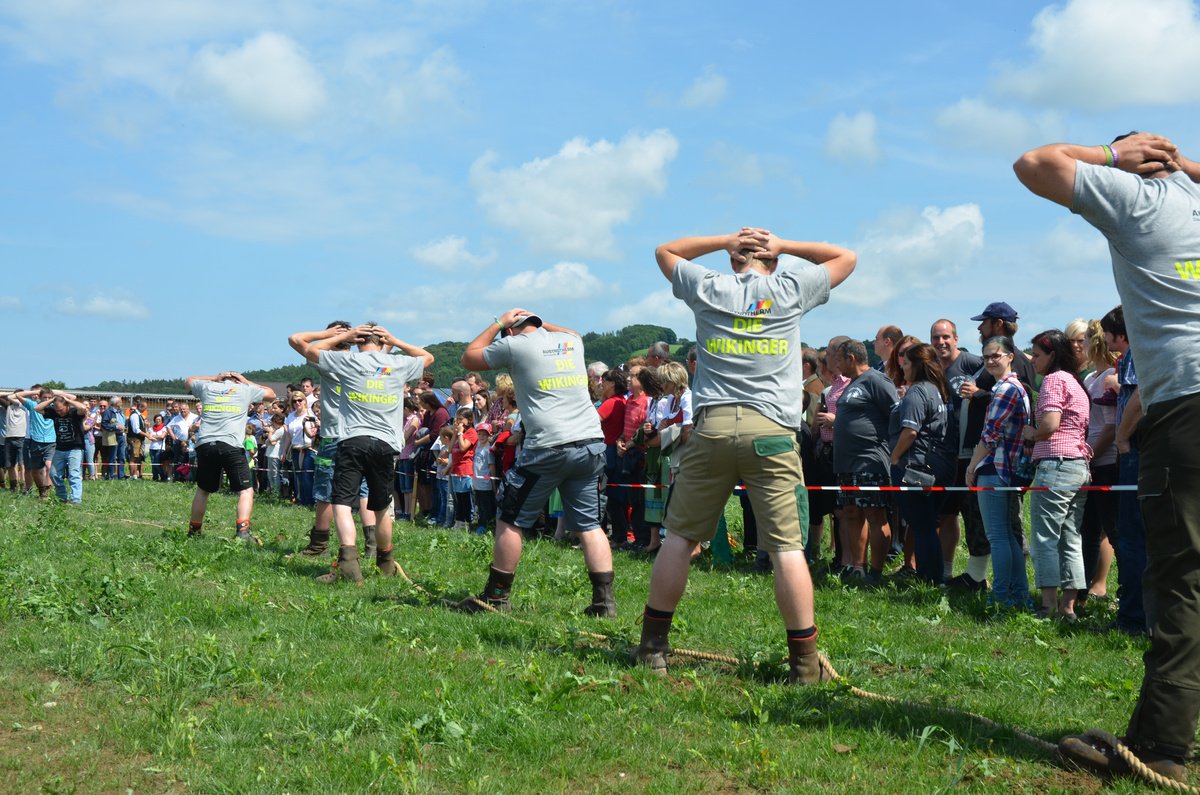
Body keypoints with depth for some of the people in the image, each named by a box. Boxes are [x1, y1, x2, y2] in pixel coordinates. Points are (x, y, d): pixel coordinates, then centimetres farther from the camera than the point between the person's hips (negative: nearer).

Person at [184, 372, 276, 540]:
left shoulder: (207, 387, 18)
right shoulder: (245, 389, 13)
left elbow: (188, 381, 40)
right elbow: (271, 394, 29)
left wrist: (215, 377, 35)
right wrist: (246, 381, 32)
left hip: (204, 444, 4)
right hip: (231, 446, -3)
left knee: (203, 490, 21)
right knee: (246, 490, 0)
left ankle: (194, 530, 31)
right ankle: (242, 530, -18)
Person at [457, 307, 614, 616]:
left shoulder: (514, 345, 2)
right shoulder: (572, 340, 17)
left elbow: (468, 357, 19)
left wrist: (498, 324, 25)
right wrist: (539, 322, 39)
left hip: (549, 448, -5)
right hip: (592, 445, 5)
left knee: (510, 520, 8)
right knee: (589, 525, 9)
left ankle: (496, 597, 13)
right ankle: (604, 599, 3)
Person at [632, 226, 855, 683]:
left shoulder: (707, 289, 12)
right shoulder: (791, 289, 10)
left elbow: (665, 251, 32)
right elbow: (846, 258, 26)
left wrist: (726, 241, 25)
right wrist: (781, 245, 21)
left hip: (711, 426, 2)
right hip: (772, 429, -1)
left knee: (680, 536, 9)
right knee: (788, 545, -2)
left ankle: (653, 645, 15)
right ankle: (804, 661, -1)